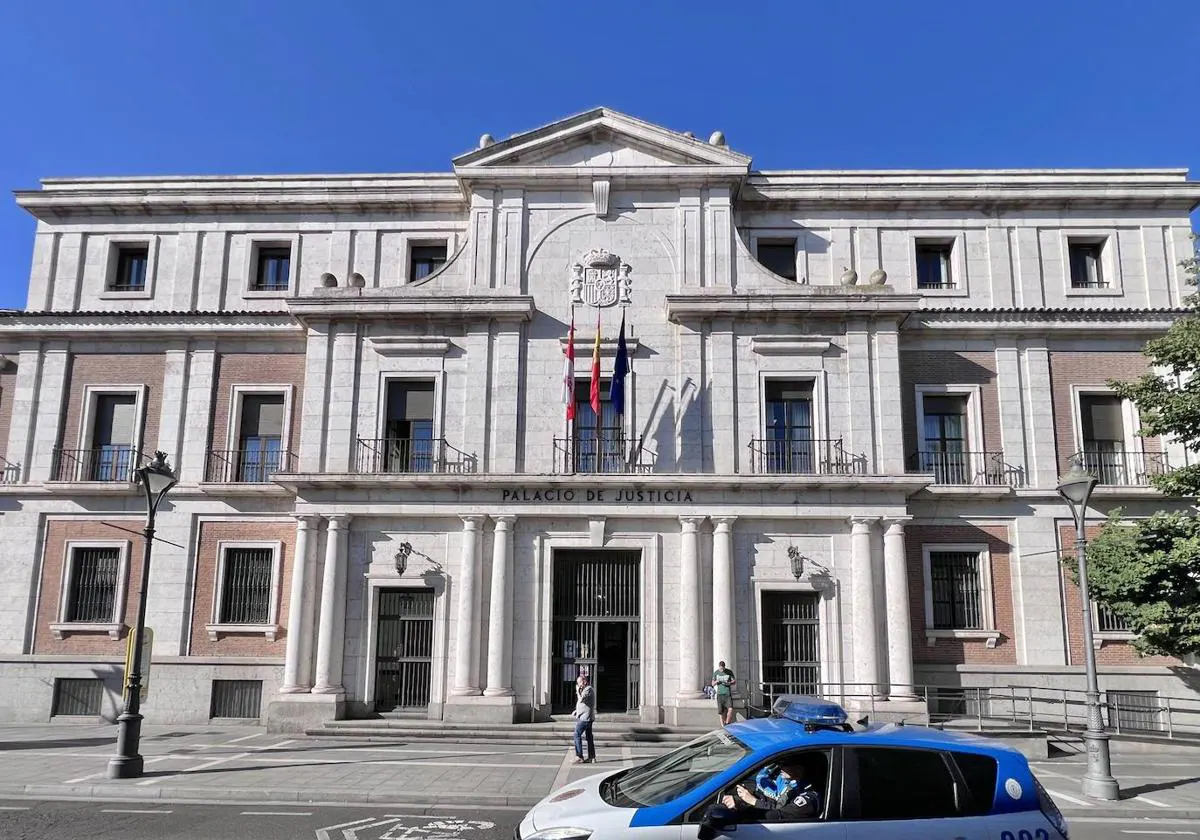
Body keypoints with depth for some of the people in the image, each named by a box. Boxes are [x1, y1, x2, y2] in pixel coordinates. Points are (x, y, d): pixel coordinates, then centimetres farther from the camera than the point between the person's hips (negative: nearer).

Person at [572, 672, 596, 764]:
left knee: (577, 735, -8)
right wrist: (577, 711, 17)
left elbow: (581, 700, -24)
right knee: (589, 737, 10)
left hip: (585, 717, -10)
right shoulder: (586, 689, 18)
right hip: (587, 717, 10)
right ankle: (591, 757, 12)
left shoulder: (588, 689, -14)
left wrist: (577, 691, -11)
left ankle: (579, 757, -8)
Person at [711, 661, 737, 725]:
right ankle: (723, 725, 5)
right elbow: (713, 684, 11)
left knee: (730, 709, -17)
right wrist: (716, 681, -12)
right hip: (720, 694, 1)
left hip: (728, 693, -1)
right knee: (721, 711, -2)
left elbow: (734, 682, 5)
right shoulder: (716, 673, 5)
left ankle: (727, 724, -9)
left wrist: (728, 683, -15)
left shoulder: (729, 672, 1)